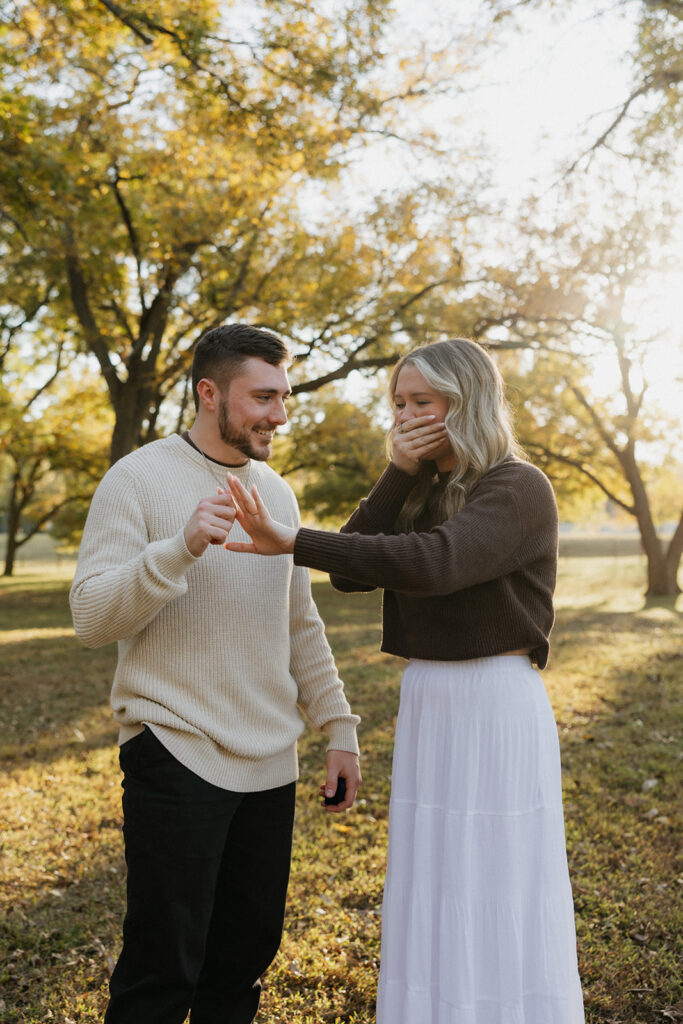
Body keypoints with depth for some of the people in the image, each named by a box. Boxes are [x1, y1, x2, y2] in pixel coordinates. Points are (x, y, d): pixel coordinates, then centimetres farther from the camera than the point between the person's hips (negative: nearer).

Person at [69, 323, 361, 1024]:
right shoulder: (139, 479, -7)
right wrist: (181, 547, -27)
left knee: (244, 959, 15)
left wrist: (339, 728, 12)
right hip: (177, 757, -6)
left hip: (270, 765, 6)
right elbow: (90, 618, -14)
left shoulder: (276, 491, 11)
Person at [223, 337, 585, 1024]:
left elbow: (431, 562, -29)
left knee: (499, 909, 2)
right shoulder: (425, 494, 13)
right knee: (436, 909, 16)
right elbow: (354, 571, 0)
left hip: (496, 710, -7)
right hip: (427, 709, 7)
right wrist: (399, 472, -7)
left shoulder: (518, 489, -11)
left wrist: (292, 542, -34)